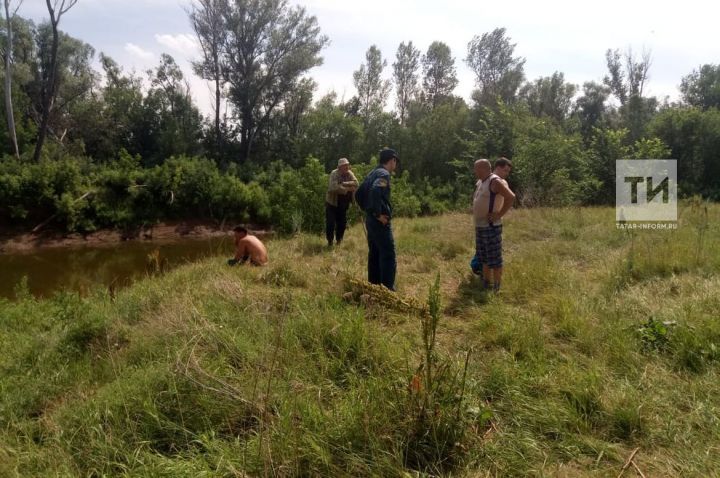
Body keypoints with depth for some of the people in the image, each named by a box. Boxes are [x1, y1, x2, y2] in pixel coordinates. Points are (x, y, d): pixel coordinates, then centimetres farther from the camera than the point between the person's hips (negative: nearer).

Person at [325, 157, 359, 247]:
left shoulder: (350, 174, 2)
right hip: (332, 203, -5)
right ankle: (330, 242, 11)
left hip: (343, 204, 5)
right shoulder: (334, 174, -14)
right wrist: (347, 189, -24)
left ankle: (339, 242, 25)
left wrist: (344, 184, -25)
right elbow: (335, 188, -28)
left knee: (342, 224, 9)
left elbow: (355, 183, -14)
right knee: (331, 223, -4)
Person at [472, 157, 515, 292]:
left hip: (491, 227, -9)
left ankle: (496, 289, 6)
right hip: (480, 226, 9)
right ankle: (485, 286, 29)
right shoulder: (480, 183, 13)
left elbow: (511, 197, -28)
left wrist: (500, 214, -21)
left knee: (494, 259, -1)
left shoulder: (496, 181, -14)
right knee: (484, 258, 17)